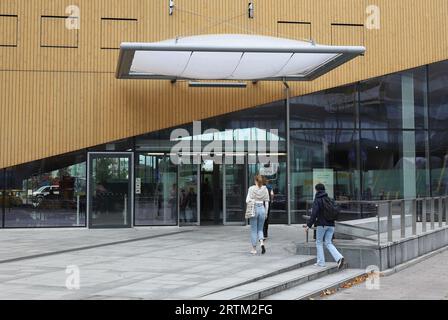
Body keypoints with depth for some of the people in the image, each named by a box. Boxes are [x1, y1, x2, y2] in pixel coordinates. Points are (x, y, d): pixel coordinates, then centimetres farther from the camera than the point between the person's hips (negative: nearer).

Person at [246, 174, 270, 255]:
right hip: (262, 209, 2)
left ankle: (254, 249, 10)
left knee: (253, 230, 8)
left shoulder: (251, 189, -6)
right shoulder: (265, 189, 2)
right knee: (260, 229, 16)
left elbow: (247, 200, -10)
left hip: (254, 209, -2)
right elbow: (267, 202, 5)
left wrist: (253, 201, 9)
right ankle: (262, 243, -11)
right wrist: (266, 212, 12)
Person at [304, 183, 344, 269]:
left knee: (319, 242, 10)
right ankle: (339, 258, -11)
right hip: (331, 225, 5)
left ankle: (321, 262, 11)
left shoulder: (317, 200, -8)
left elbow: (314, 214, -16)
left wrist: (309, 225, -13)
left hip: (322, 225, -5)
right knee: (328, 243, 8)